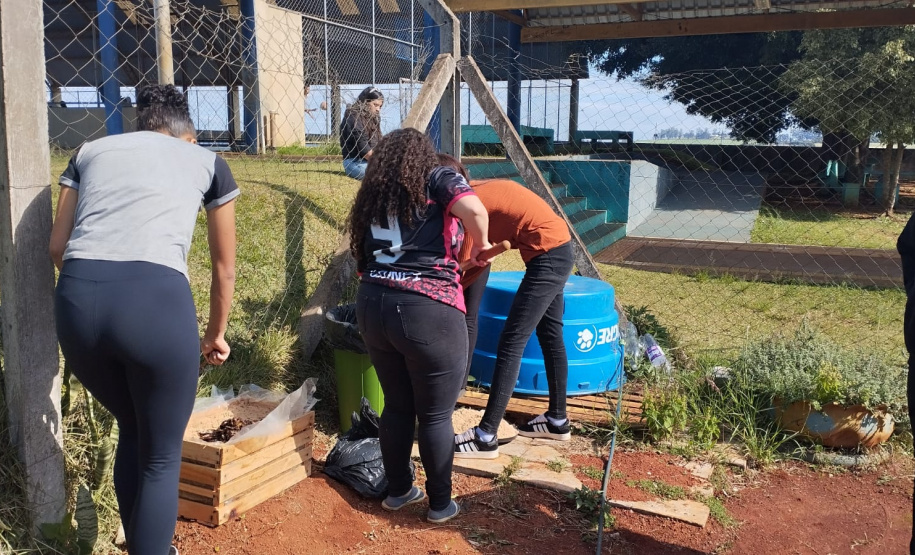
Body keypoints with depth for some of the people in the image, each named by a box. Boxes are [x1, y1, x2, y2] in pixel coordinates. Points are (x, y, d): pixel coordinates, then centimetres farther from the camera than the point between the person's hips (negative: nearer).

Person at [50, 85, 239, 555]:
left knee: (131, 431, 28)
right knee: (162, 456, 17)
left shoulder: (91, 151, 26)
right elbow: (224, 267, 27)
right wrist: (216, 334, 41)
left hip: (77, 298, 4)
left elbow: (57, 247, 20)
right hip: (155, 298, -3)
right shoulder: (207, 161, 22)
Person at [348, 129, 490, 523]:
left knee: (396, 406, 21)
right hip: (428, 311, -5)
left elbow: (363, 256, 17)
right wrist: (480, 245, 2)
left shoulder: (372, 195, 19)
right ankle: (440, 504, 24)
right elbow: (475, 211, -15)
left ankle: (398, 491, 34)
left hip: (373, 306, 5)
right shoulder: (438, 180, 3)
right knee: (436, 415, 10)